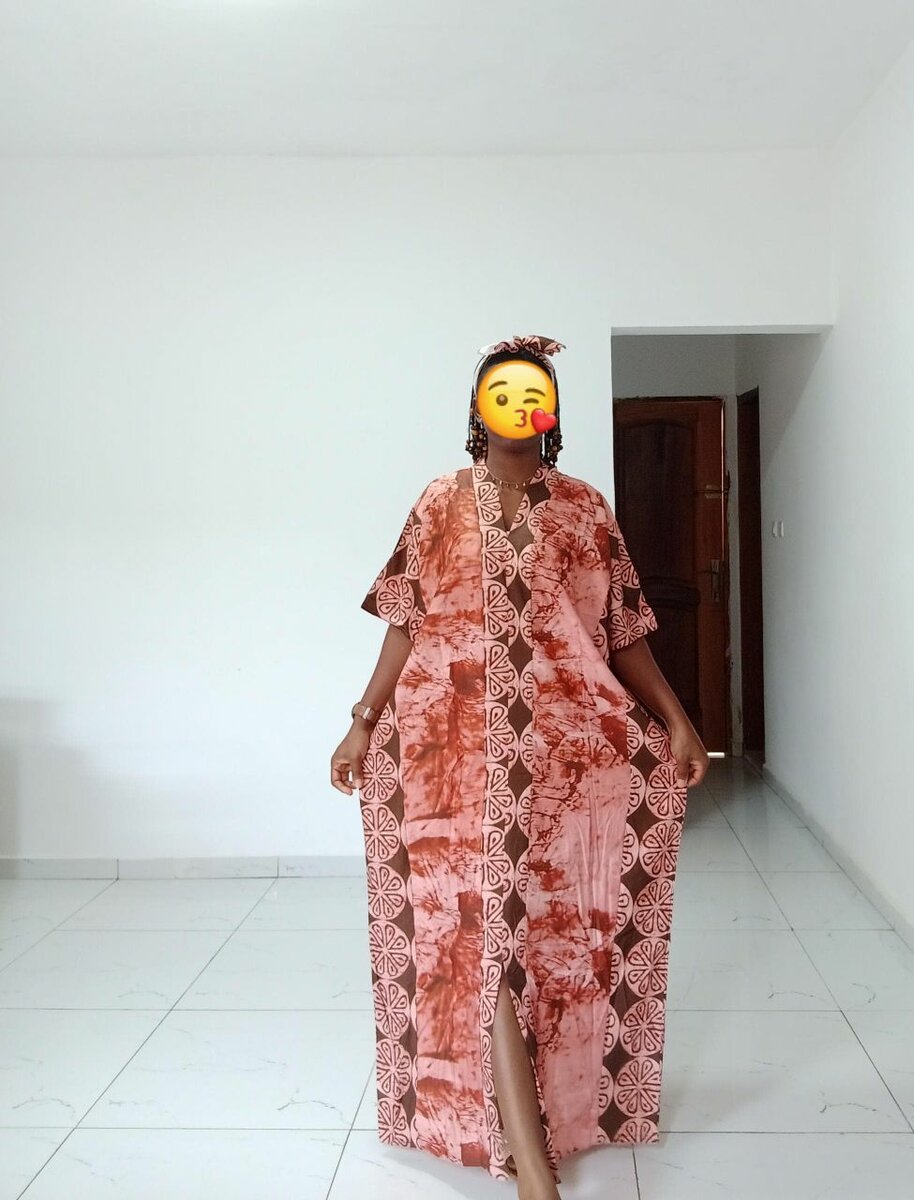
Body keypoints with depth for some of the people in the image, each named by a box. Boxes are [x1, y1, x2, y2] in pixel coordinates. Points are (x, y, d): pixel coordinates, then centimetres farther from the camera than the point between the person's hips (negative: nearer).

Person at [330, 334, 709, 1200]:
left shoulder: (585, 509, 7)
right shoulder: (440, 505, 6)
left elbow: (623, 633, 7)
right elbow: (407, 628, 5)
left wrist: (676, 718, -1)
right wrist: (362, 724, 0)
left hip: (568, 749, 1)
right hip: (459, 750, -1)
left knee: (555, 926, 6)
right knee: (483, 931, -5)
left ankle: (554, 1104, 28)